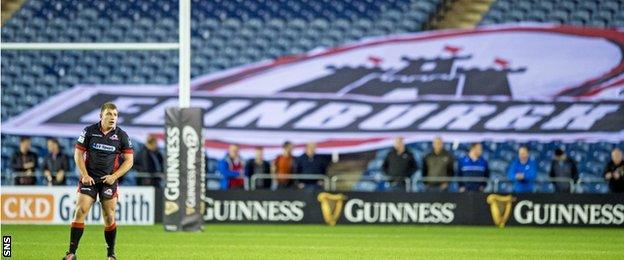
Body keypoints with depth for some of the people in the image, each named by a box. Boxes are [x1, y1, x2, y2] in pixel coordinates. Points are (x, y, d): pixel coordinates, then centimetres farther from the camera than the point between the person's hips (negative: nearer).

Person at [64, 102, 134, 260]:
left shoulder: (121, 135, 1)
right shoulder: (89, 131, 0)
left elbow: (129, 160, 4)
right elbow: (78, 153, 4)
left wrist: (114, 176, -7)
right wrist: (84, 175, -7)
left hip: (109, 181, 0)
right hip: (89, 179, 0)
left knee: (109, 216, 0)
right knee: (80, 211, -10)